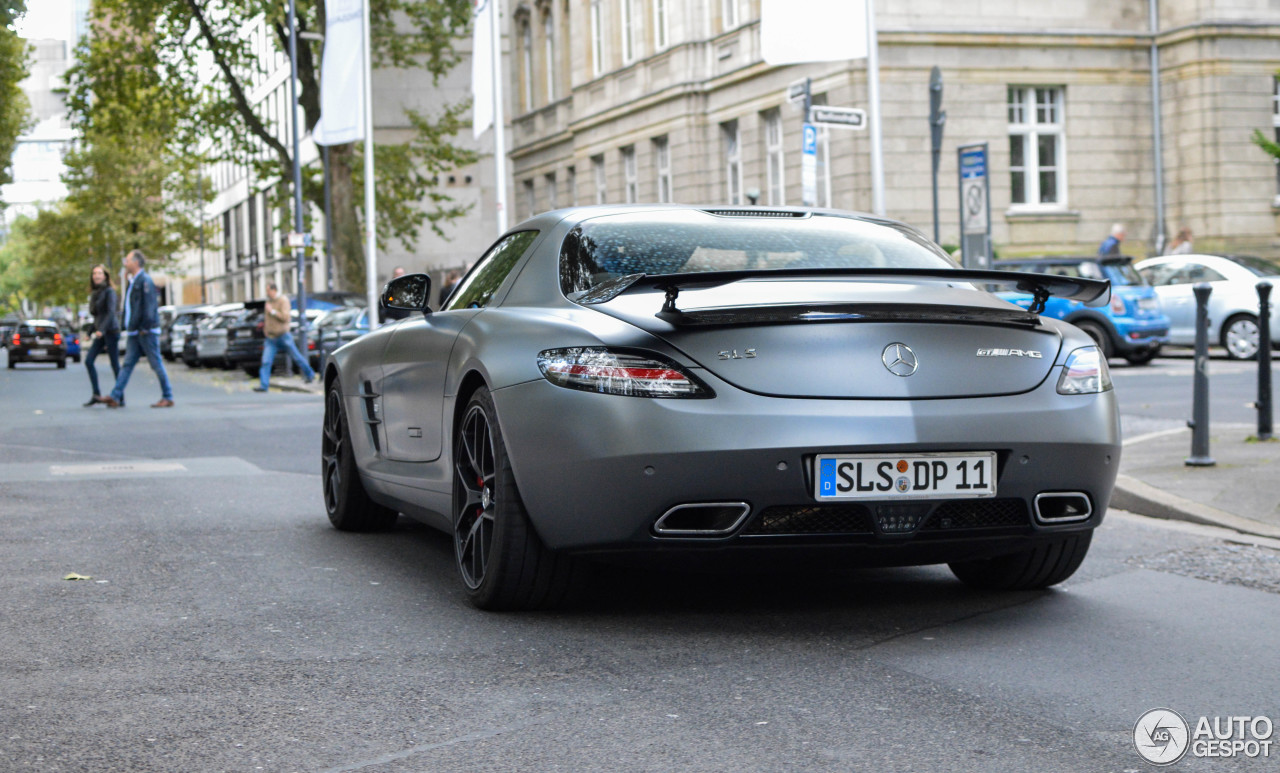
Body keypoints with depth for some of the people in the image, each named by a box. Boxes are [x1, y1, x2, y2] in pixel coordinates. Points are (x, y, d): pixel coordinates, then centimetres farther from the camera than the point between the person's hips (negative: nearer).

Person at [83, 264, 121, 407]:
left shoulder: (109, 291, -8)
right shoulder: (95, 293, 15)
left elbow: (111, 312, -18)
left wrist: (102, 330, -27)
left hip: (111, 330, -8)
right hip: (100, 332, 8)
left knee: (115, 364, -5)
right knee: (88, 361, -2)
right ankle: (96, 394, 0)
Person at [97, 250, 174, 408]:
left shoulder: (145, 281, -12)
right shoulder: (133, 281, 17)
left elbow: (149, 306, -18)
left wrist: (145, 328, -21)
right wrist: (129, 328, 17)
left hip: (146, 332, -9)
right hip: (135, 332, 9)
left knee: (156, 364, -4)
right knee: (127, 364, 5)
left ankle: (167, 398, 2)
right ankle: (116, 397, 3)